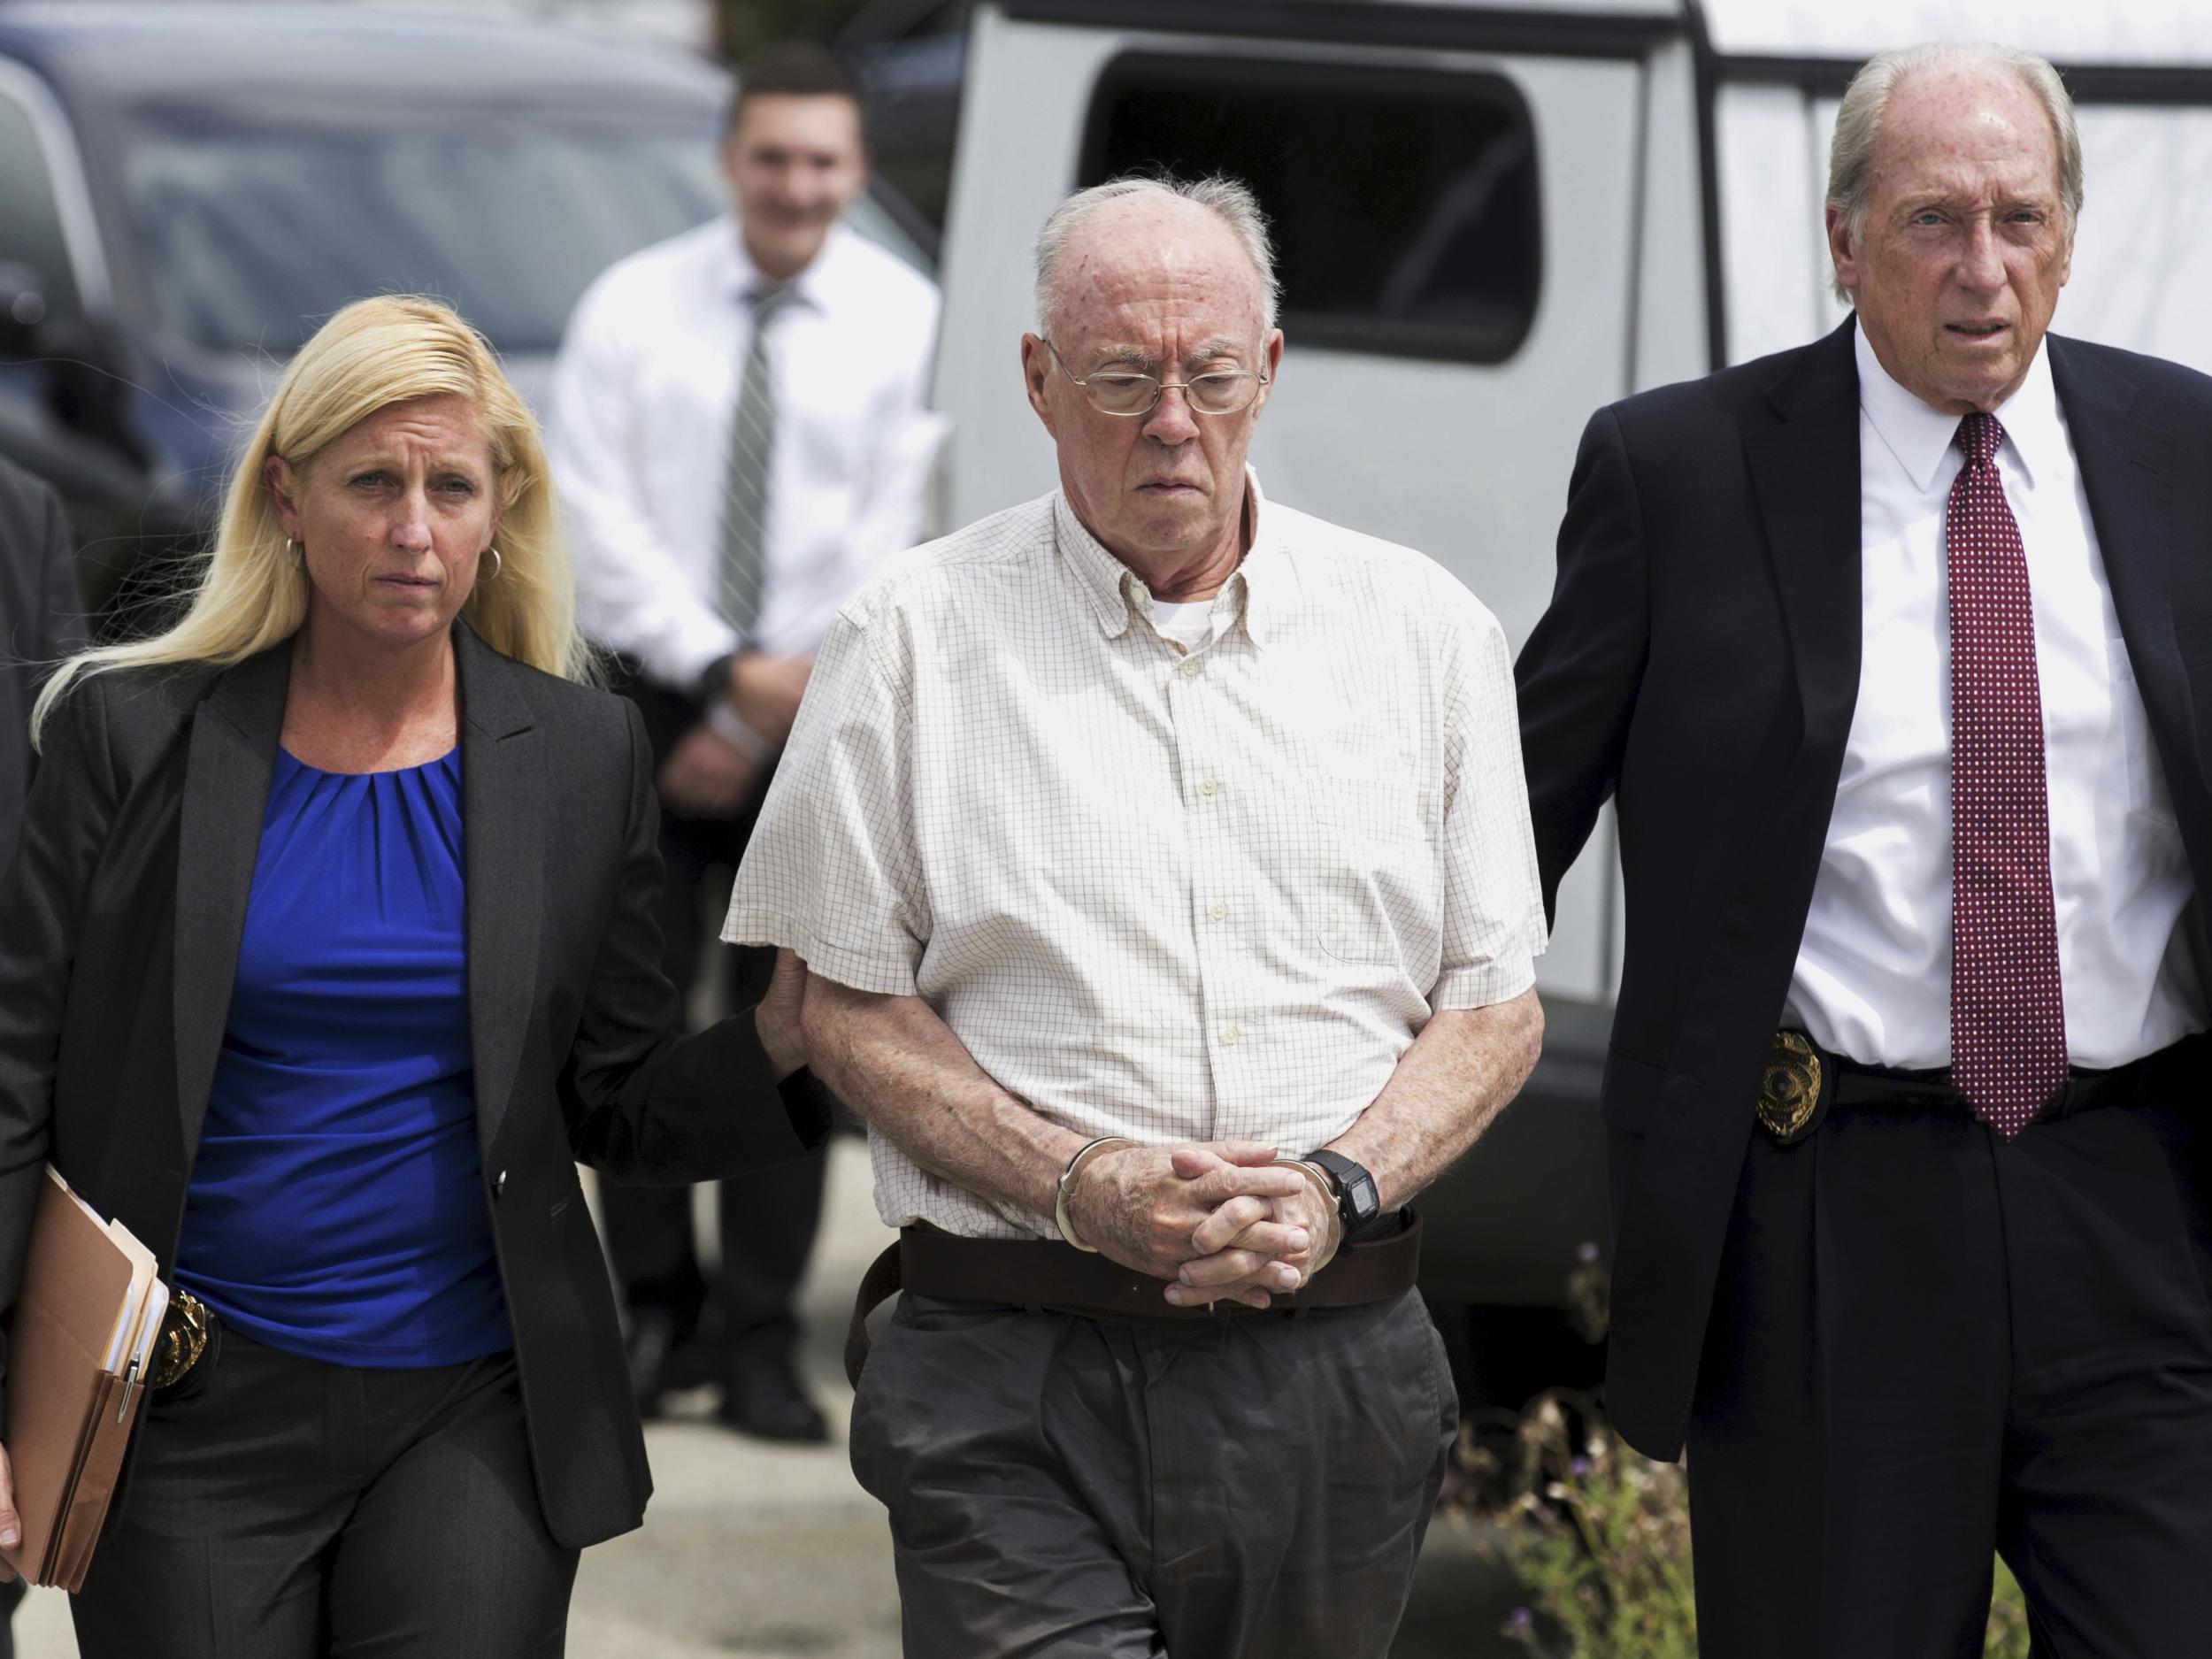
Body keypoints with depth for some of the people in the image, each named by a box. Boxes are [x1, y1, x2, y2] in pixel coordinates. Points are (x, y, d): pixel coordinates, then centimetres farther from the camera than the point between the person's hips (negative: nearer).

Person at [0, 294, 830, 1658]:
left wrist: (782, 1042, -13)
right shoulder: (137, 734, 0)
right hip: (193, 1421, -1)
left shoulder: (580, 756, 5)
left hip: (474, 1418, 1)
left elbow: (619, 1113, 8)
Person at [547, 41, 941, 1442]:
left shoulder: (903, 321, -2)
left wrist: (762, 724, -8)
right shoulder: (633, 311, 0)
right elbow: (602, 521, -5)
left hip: (820, 712, -1)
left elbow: (892, 539, -4)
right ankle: (654, 1311, 14)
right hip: (657, 698, 1)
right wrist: (730, 671, -15)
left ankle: (762, 1340, 6)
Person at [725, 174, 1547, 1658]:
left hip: (1335, 1367, 2)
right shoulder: (920, 634, 4)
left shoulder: (1422, 630, 9)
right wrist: (1072, 1186, -12)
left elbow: (1496, 1011, 10)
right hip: (1016, 1390, -2)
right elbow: (849, 1008, 4)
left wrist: (1339, 1189, -9)